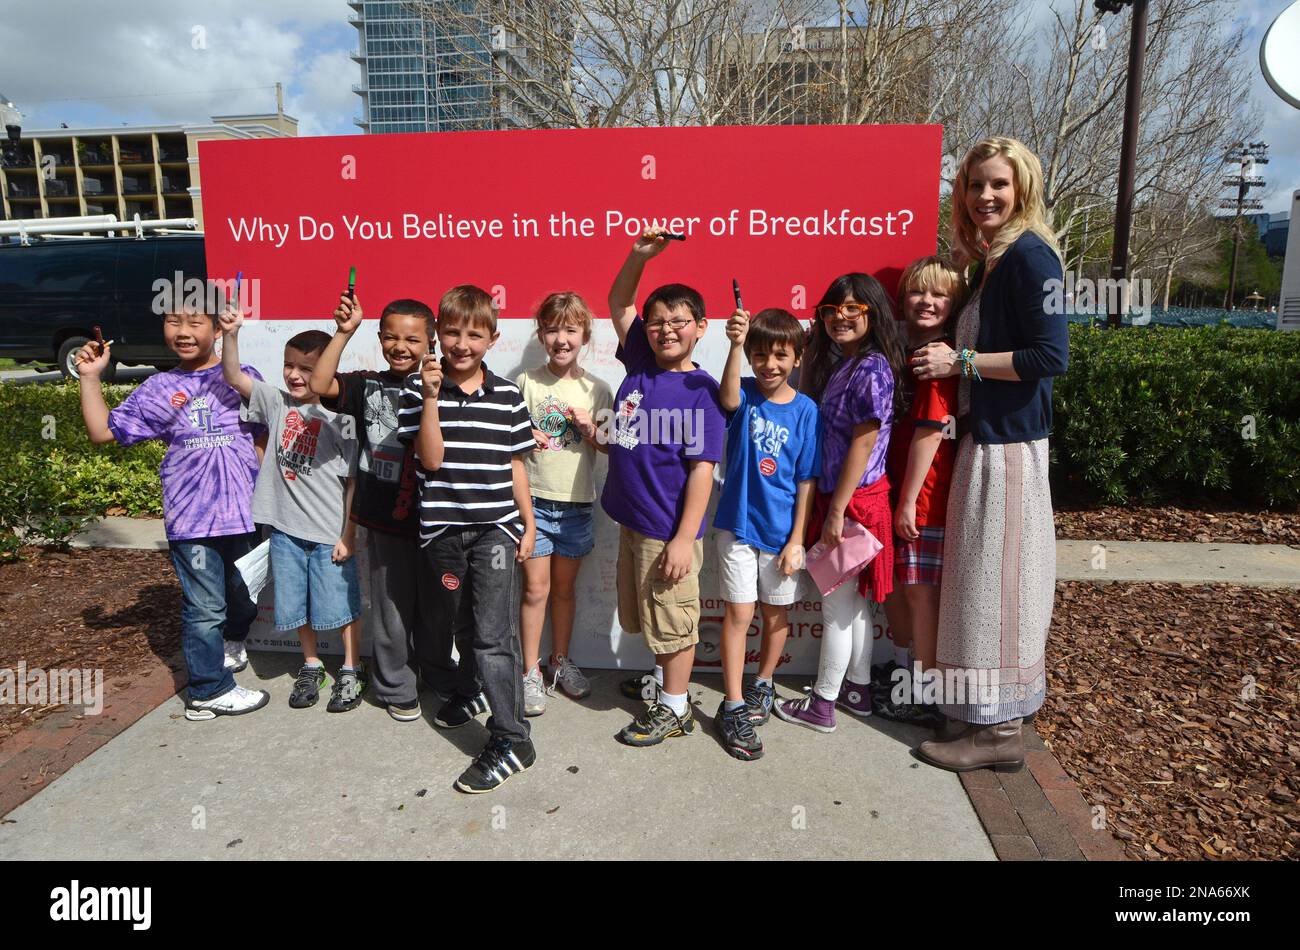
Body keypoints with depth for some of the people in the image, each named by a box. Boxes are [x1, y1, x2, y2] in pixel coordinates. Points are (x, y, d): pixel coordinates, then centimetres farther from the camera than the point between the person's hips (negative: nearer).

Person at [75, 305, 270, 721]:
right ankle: (211, 690, 19)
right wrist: (90, 378, -1)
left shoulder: (244, 377, 3)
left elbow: (263, 439, 8)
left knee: (246, 593, 20)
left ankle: (231, 641, 51)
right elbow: (104, 432, 6)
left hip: (244, 511, 2)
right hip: (191, 518, -1)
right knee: (205, 607, 3)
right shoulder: (158, 389, 4)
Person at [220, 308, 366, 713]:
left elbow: (353, 481, -9)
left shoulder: (340, 420, -10)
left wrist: (348, 535, -10)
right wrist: (230, 334, -17)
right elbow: (234, 377, -2)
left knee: (342, 604, 7)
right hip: (286, 528, 4)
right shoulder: (276, 403, 3)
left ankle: (351, 670, 25)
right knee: (296, 605, 16)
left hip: (330, 533, -4)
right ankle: (311, 666, 35)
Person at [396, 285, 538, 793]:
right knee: (461, 625, 20)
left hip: (496, 527, -1)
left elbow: (515, 465, 7)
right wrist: (431, 397, -19)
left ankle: (510, 740, 2)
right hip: (443, 527, 2)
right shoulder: (419, 387, -2)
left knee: (493, 633, -6)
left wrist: (528, 523, 6)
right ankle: (473, 690, 47)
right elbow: (430, 459, -12)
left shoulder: (507, 394, 0)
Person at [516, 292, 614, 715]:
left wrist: (590, 428, -14)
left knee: (564, 587, 14)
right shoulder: (526, 383, -2)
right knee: (536, 588, 1)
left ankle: (561, 661, 32)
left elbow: (608, 447, 5)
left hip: (576, 503, 2)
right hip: (533, 499, -1)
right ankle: (531, 672, 15)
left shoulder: (596, 389, 1)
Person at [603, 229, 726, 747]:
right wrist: (639, 255, -6)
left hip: (670, 529, -7)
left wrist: (684, 539, -19)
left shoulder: (701, 391, -15)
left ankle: (675, 709, 25)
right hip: (631, 519, 7)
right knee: (648, 617, 22)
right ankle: (663, 678, 44)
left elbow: (702, 468, -17)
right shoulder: (640, 362, 3)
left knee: (674, 621, 8)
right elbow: (619, 303, 11)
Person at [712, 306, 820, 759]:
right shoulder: (746, 394, -6)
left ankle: (763, 684, 37)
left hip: (782, 530, 1)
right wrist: (735, 345, -47)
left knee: (776, 613, 14)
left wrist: (796, 540, -6)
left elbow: (806, 480, -5)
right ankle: (733, 706, 12)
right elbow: (729, 399, -33)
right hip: (738, 523, -1)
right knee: (739, 613, 1)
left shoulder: (805, 409, -6)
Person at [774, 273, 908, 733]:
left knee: (838, 604, 2)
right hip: (834, 496, 9)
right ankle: (857, 690, 31)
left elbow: (863, 443, -20)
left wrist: (837, 510, -20)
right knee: (852, 601, 17)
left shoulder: (872, 370, -17)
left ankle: (822, 704, 15)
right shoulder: (839, 366, 12)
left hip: (854, 500, -9)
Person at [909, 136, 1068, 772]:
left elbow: (1050, 356, -19)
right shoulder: (988, 260, 16)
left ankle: (999, 730, 10)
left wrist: (961, 361, -15)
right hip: (982, 435, 10)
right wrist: (953, 362, 8)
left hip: (1007, 442, -9)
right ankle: (984, 711, 29)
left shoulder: (1029, 255, -11)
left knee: (996, 577, -3)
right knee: (983, 577, 15)